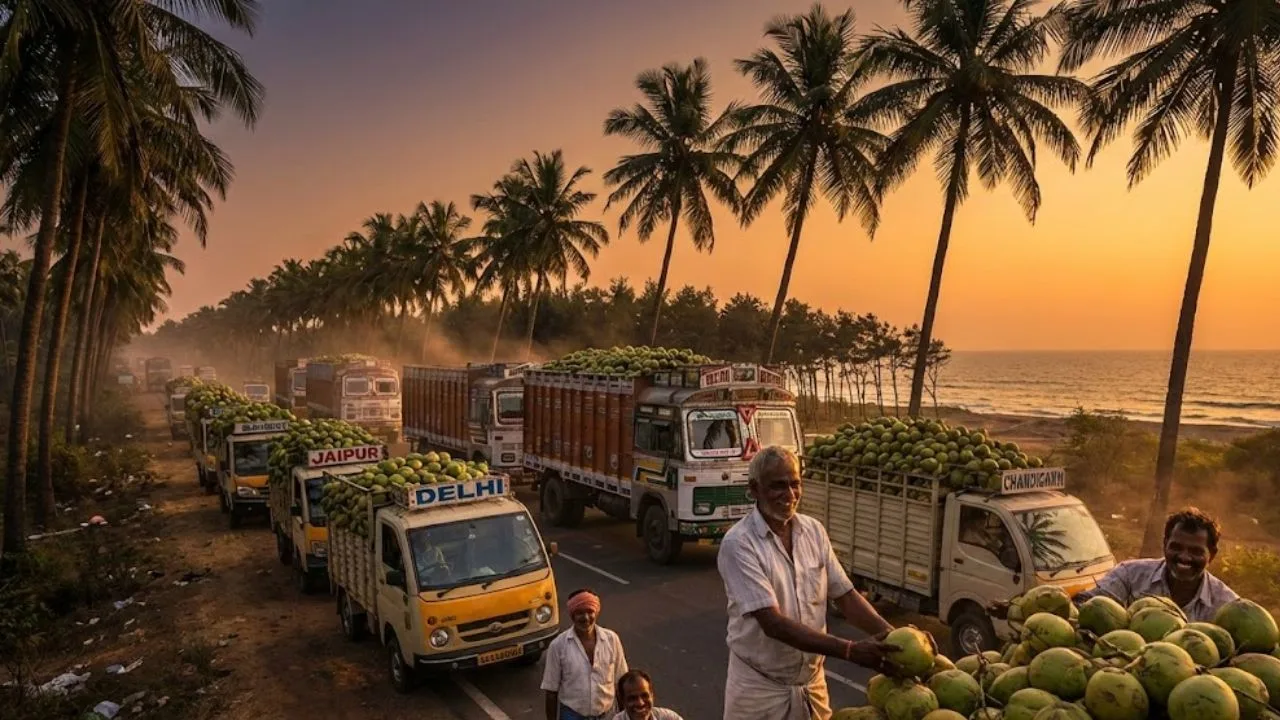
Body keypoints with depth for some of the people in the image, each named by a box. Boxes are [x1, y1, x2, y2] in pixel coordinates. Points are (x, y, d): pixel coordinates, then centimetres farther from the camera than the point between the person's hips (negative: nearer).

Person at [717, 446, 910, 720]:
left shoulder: (814, 531, -1)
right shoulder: (738, 544, -19)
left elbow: (844, 595, 3)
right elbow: (772, 622, -25)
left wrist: (891, 634, -14)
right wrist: (851, 650, -29)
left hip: (812, 682, 5)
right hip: (761, 688, -5)